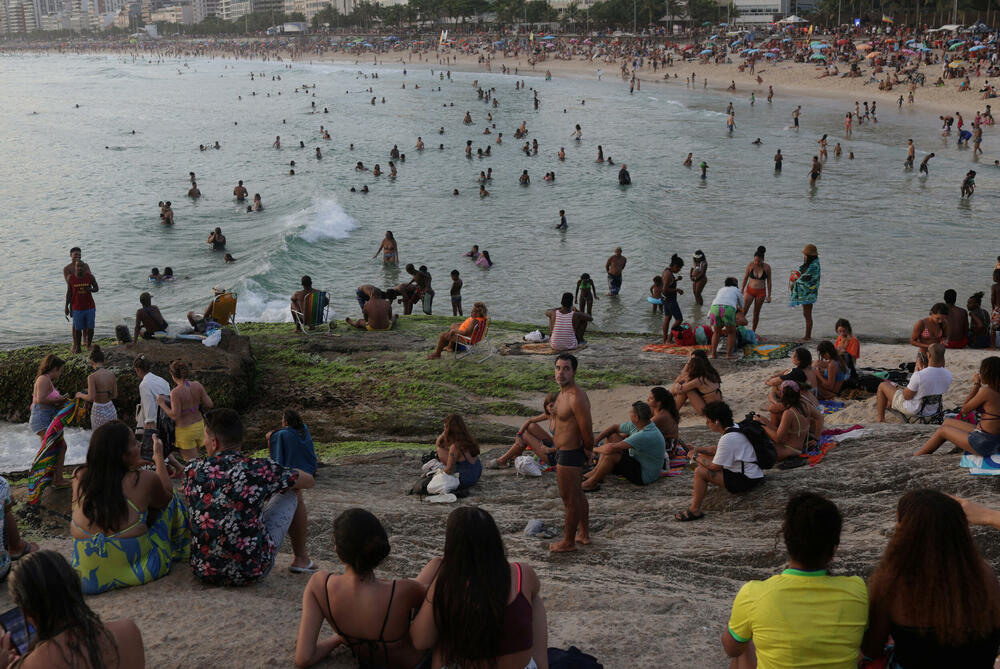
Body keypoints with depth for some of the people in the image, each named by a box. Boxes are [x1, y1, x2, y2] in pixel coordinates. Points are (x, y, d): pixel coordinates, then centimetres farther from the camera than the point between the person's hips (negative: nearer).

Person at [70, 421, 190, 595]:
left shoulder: (79, 477, -7)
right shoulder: (144, 481, -16)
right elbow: (167, 494, 9)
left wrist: (130, 467, 25)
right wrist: (159, 458, 19)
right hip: (139, 572, -4)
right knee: (172, 501, 17)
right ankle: (179, 552, 41)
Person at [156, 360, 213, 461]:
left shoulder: (176, 392, -21)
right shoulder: (197, 385, -6)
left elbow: (175, 416, -22)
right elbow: (209, 404, -3)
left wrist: (162, 403, -11)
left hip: (185, 430, -6)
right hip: (199, 426, 6)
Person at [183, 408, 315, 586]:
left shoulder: (193, 471, -6)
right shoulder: (260, 469, -13)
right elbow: (309, 481, 5)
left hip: (204, 572, 3)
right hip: (251, 574, -3)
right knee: (289, 497, 16)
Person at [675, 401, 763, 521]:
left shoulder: (728, 439, -25)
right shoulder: (733, 428, 5)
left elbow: (715, 467, -19)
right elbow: (717, 449, 22)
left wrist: (696, 457, -5)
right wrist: (698, 449, 13)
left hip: (746, 480, -11)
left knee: (700, 472, -18)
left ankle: (694, 510, -10)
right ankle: (699, 494, 27)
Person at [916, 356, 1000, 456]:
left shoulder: (986, 392, -23)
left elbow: (964, 409, -10)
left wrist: (976, 385, -6)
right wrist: (977, 385, 5)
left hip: (984, 443, -8)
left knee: (942, 430, 12)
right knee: (947, 422, 23)